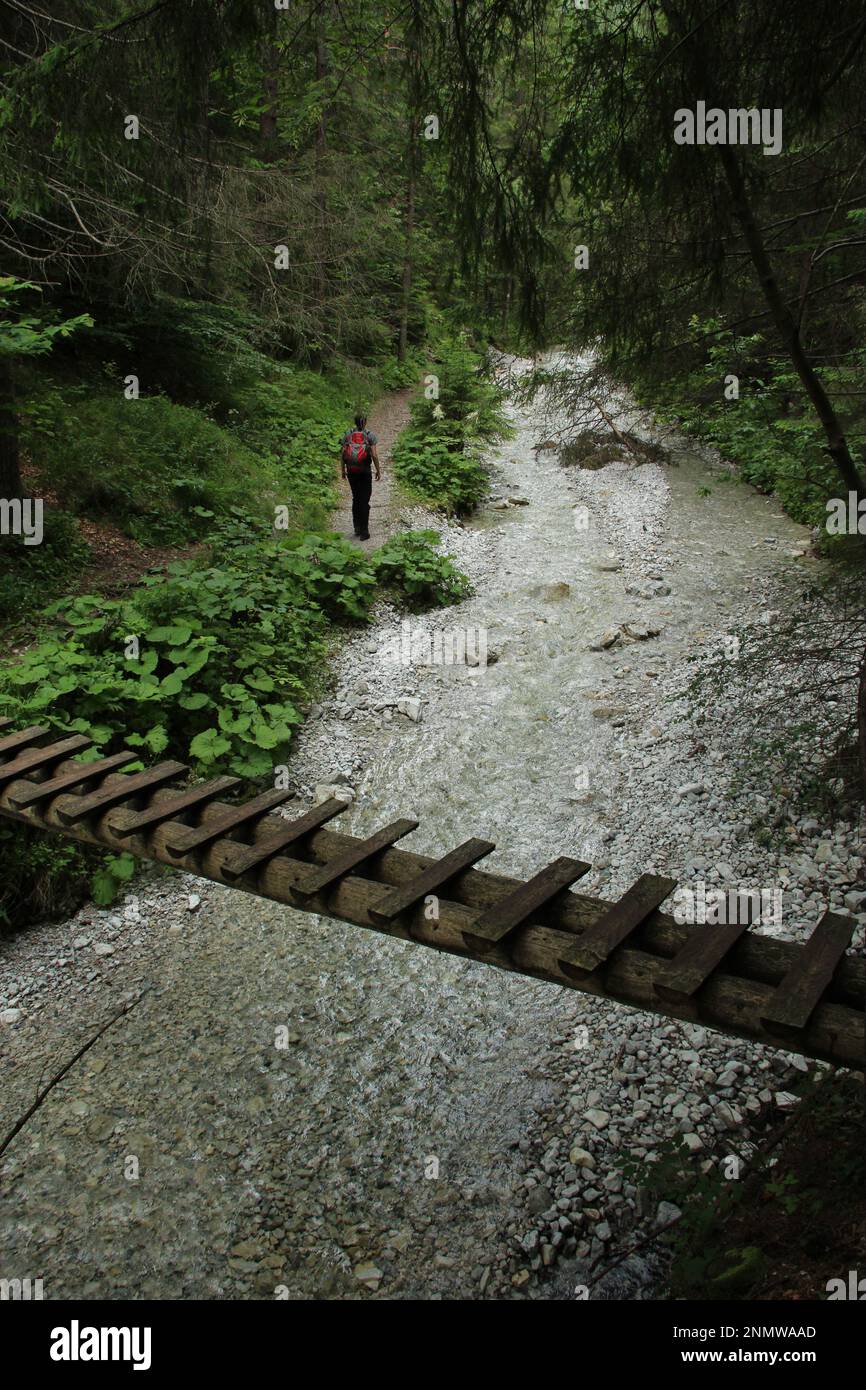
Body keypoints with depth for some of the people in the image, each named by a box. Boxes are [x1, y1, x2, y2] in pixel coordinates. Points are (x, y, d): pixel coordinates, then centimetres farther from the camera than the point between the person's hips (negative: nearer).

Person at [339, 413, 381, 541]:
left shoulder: (348, 434, 5)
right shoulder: (370, 435, -3)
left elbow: (342, 454, 2)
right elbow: (374, 455, -9)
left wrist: (343, 470, 11)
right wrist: (378, 470, 0)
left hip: (351, 471, 3)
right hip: (365, 471, -3)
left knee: (356, 499, 18)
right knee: (364, 500, 0)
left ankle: (357, 528, 19)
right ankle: (364, 531, -2)